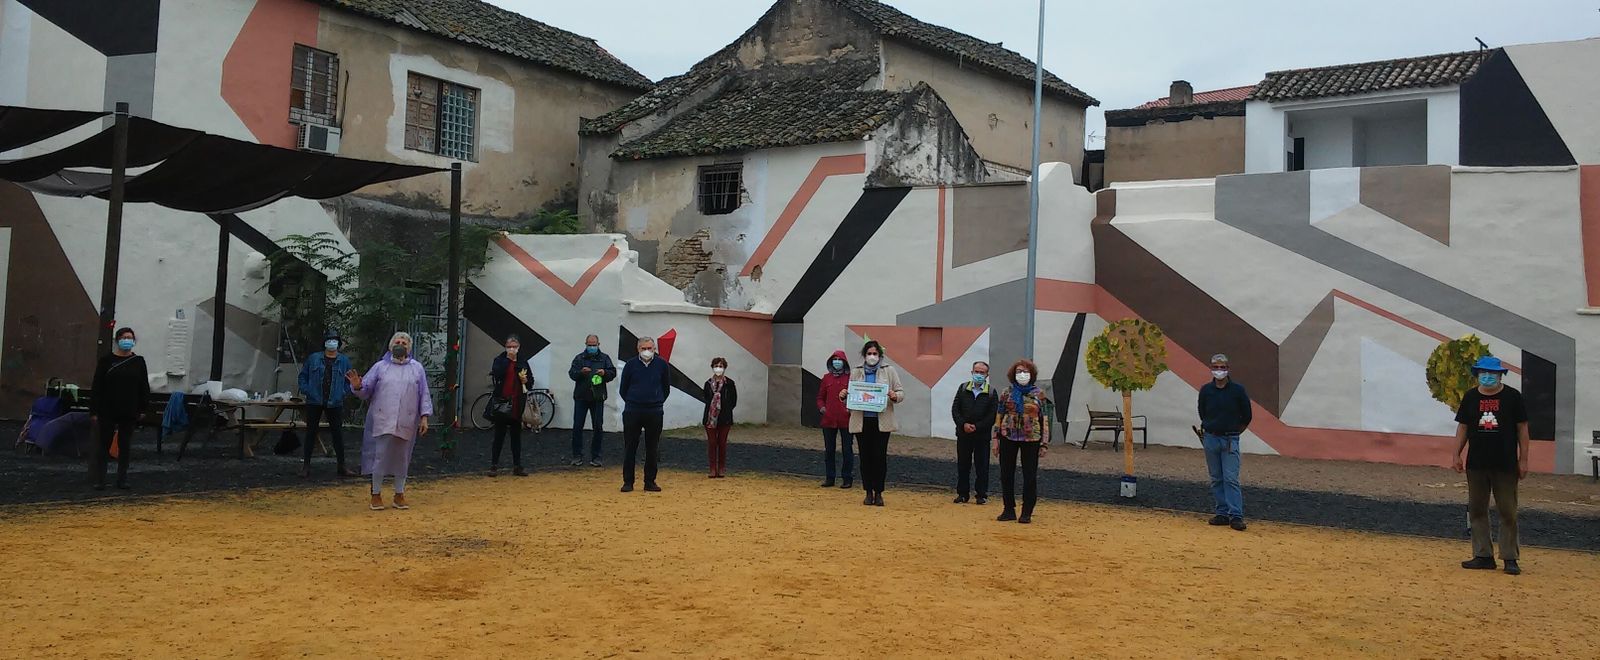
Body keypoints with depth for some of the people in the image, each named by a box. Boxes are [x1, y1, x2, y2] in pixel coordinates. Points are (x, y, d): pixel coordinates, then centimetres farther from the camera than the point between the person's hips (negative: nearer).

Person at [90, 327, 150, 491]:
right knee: (104, 444, 3)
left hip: (129, 413, 2)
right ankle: (99, 480, 9)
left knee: (125, 446, 7)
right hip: (108, 412, -2)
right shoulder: (106, 360, -1)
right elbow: (97, 387, -2)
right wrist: (93, 411, -6)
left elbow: (144, 387, 8)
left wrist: (142, 409, 3)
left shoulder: (138, 361, 5)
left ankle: (122, 479, 15)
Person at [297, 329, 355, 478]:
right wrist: (306, 391, -3)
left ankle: (342, 466, 10)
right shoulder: (314, 359, 5)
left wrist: (343, 393, -3)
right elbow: (303, 375, 10)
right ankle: (306, 465, 15)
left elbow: (350, 381, 9)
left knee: (338, 433, 3)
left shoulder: (344, 361, 5)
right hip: (314, 402, 0)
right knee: (311, 432, 6)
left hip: (335, 404, 0)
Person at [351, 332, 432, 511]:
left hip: (406, 422, 1)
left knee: (402, 458, 7)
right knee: (380, 456, -2)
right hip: (382, 420, -1)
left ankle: (399, 495, 18)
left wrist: (424, 417, 0)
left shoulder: (417, 368, 8)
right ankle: (376, 494, 9)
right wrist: (357, 387, -17)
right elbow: (366, 391, 5)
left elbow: (424, 395, 7)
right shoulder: (380, 367, 7)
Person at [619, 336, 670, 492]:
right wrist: (632, 403, 9)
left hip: (655, 413, 1)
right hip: (632, 412, -1)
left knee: (652, 449, 6)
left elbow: (666, 387, 14)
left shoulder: (662, 364, 2)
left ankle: (650, 482, 13)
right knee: (630, 448, 2)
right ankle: (628, 482, 9)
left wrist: (658, 402, 11)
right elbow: (623, 389, 10)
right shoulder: (630, 365, 0)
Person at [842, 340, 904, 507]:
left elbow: (901, 392, 4)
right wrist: (843, 395, -11)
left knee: (880, 456, -3)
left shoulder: (889, 371, 6)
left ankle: (878, 493, 8)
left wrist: (895, 396, -18)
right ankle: (869, 493, 14)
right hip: (861, 421, 2)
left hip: (882, 421, -2)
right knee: (865, 457, 5)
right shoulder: (855, 372, 11)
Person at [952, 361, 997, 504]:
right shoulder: (963, 388, 6)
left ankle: (982, 495, 12)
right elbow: (955, 409, 3)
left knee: (982, 466, 3)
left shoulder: (991, 393, 0)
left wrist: (977, 426, -13)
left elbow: (992, 415, -5)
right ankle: (962, 494, 16)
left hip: (982, 435, -2)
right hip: (963, 434, 2)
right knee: (963, 465, 7)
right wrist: (963, 424, -11)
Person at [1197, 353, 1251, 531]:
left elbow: (1246, 417, 6)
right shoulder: (1205, 390, 3)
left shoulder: (1237, 390, -4)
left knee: (1231, 478, -9)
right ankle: (1222, 513, 14)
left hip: (1230, 441, -3)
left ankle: (1236, 515, -8)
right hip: (1210, 439, 3)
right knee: (1216, 479, 7)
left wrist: (1233, 433, 10)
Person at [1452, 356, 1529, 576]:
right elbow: (1462, 427, 11)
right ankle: (1483, 556, 15)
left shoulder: (1512, 396, -2)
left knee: (1508, 512, 1)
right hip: (1476, 465, 3)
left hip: (1505, 465, -3)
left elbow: (1522, 428, -1)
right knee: (1477, 510, 7)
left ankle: (1510, 558, 9)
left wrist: (1523, 460, -4)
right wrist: (1456, 454, 3)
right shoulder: (1470, 397, 6)